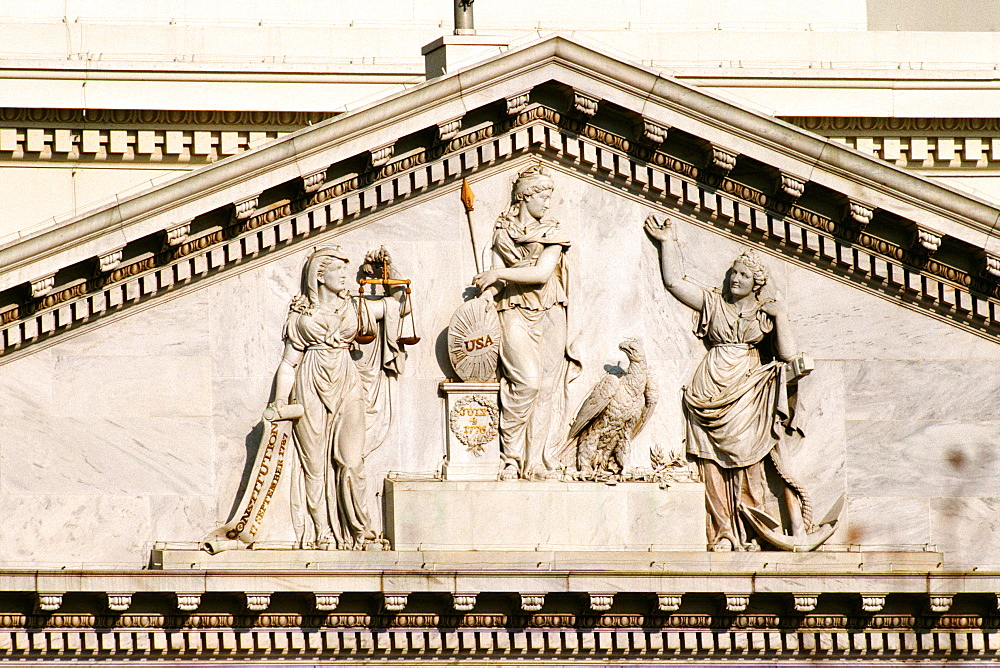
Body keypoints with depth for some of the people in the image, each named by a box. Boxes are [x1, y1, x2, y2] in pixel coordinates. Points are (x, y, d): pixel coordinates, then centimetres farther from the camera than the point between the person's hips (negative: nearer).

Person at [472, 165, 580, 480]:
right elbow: (498, 282, 5)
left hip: (549, 315, 2)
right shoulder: (503, 233, 10)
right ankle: (511, 457, -11)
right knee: (527, 381, -19)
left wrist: (500, 274, -10)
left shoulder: (552, 234, 8)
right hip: (515, 313, -2)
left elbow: (542, 273, -7)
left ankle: (541, 462, -4)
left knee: (548, 387, -4)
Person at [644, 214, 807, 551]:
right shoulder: (713, 304, 14)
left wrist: (780, 317, -3)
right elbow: (674, 281, 11)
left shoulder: (766, 313, 12)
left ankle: (748, 535, -9)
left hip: (747, 397, -1)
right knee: (713, 466, -8)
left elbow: (786, 353, 4)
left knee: (747, 464, -9)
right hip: (712, 395, 1)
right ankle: (722, 535, -10)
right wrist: (668, 242, 10)